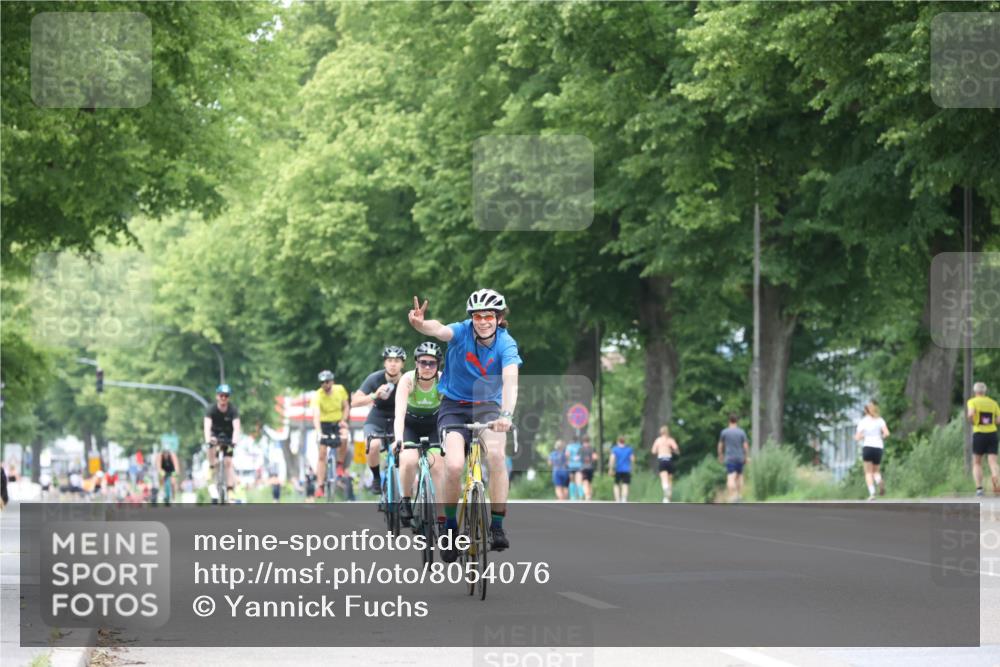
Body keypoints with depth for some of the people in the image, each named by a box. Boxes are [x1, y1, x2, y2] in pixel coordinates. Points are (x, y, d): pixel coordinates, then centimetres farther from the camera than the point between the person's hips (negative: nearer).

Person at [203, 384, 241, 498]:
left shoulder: (233, 410, -22)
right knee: (213, 448, -34)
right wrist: (208, 439, -54)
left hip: (228, 437, 0)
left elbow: (236, 427, -34)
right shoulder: (211, 409, -23)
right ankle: (212, 469, -11)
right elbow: (207, 425, -36)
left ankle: (230, 490, -6)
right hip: (215, 434, 0)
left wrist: (235, 441, -52)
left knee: (228, 462, -9)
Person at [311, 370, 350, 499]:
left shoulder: (340, 390, -11)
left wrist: (343, 421, -15)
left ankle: (340, 464, -8)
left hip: (338, 423, 1)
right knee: (322, 454, -7)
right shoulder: (317, 396, -22)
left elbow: (346, 407, 2)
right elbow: (316, 415, -33)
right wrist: (319, 433, -46)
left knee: (344, 439, -31)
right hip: (324, 425, -1)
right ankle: (320, 486, -4)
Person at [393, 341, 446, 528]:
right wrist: (398, 439, -52)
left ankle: (440, 513, -7)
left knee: (437, 465, -17)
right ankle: (406, 501, -2)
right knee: (409, 461, -26)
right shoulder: (408, 379, -28)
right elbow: (399, 412, -37)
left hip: (433, 426, 1)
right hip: (410, 425, -1)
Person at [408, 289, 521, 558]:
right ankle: (450, 526, 0)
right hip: (455, 406, 0)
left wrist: (506, 415, -49)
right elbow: (439, 330, -39)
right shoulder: (462, 332, -16)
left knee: (496, 454, -28)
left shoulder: (506, 344, -15)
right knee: (454, 465, -23)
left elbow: (510, 381, -31)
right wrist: (420, 323, -63)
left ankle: (497, 526, -16)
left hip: (488, 406, 0)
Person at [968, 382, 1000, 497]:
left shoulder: (972, 402, 0)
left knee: (977, 463, 11)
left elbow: (971, 413, -20)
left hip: (979, 433, -2)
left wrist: (971, 421, 0)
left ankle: (979, 487, -5)